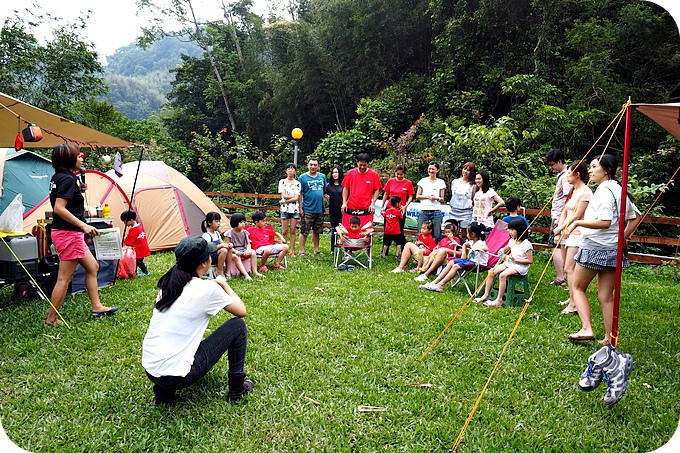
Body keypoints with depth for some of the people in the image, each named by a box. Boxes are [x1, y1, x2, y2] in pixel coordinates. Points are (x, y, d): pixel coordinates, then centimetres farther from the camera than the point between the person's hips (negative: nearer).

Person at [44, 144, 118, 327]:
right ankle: (51, 319, 9)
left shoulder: (58, 176, 12)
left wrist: (79, 190, 13)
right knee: (64, 277, -2)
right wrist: (84, 225, -25)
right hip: (68, 233, -11)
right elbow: (59, 208, -26)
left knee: (92, 267, 17)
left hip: (70, 233, 11)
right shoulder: (68, 179, -17)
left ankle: (97, 307, 24)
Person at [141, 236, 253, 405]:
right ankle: (237, 389, 15)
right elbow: (242, 312, 2)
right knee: (238, 326, 5)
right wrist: (224, 284, 15)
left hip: (150, 370, 7)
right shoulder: (207, 288, -13)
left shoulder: (168, 283, 6)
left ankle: (165, 391, 23)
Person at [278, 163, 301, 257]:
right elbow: (284, 196, -4)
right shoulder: (282, 182, 6)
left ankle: (292, 251, 6)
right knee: (284, 231, -1)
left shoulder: (297, 183, 6)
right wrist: (294, 196, -4)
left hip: (295, 209, 1)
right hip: (285, 209, 0)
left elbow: (296, 198, -4)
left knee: (293, 231, 2)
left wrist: (284, 201, -8)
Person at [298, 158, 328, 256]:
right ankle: (301, 251, 4)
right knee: (304, 231, -2)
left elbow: (324, 190, 20)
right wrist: (300, 208, -11)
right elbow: (300, 194, -7)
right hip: (307, 210, -5)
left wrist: (319, 196, 2)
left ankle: (316, 249, 24)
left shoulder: (322, 176, 8)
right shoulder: (302, 177, -4)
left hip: (319, 209, 5)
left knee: (316, 231, 15)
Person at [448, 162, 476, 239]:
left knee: (464, 235, -1)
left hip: (466, 212, -3)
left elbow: (473, 200, 5)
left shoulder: (473, 185, 2)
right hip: (454, 211, 3)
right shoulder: (454, 182, 12)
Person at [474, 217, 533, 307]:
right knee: (491, 272, -7)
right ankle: (486, 295, -3)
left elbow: (530, 261, -15)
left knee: (502, 275, -31)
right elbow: (505, 249, 26)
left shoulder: (526, 244, -14)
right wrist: (502, 252, 1)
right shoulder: (512, 241, 10)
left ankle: (499, 301, -25)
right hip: (509, 263, 8)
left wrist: (515, 260, -21)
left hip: (520, 265, -8)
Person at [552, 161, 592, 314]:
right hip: (566, 233, 9)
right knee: (568, 268, 12)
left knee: (569, 268, -12)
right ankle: (571, 298, 22)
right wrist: (559, 231, 2)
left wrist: (560, 228, -8)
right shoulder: (572, 191, 15)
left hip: (577, 234, -9)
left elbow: (576, 216, -16)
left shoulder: (585, 192, -13)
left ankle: (574, 305, -9)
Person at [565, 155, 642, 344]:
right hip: (614, 249, 8)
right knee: (606, 296, 11)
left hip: (595, 247, -8)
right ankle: (609, 338, 13)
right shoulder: (619, 190, 13)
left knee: (578, 287, 8)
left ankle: (586, 329, -2)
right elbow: (636, 217, 21)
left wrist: (577, 222, -18)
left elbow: (605, 222, -24)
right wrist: (623, 236, 19)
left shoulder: (603, 191, -14)